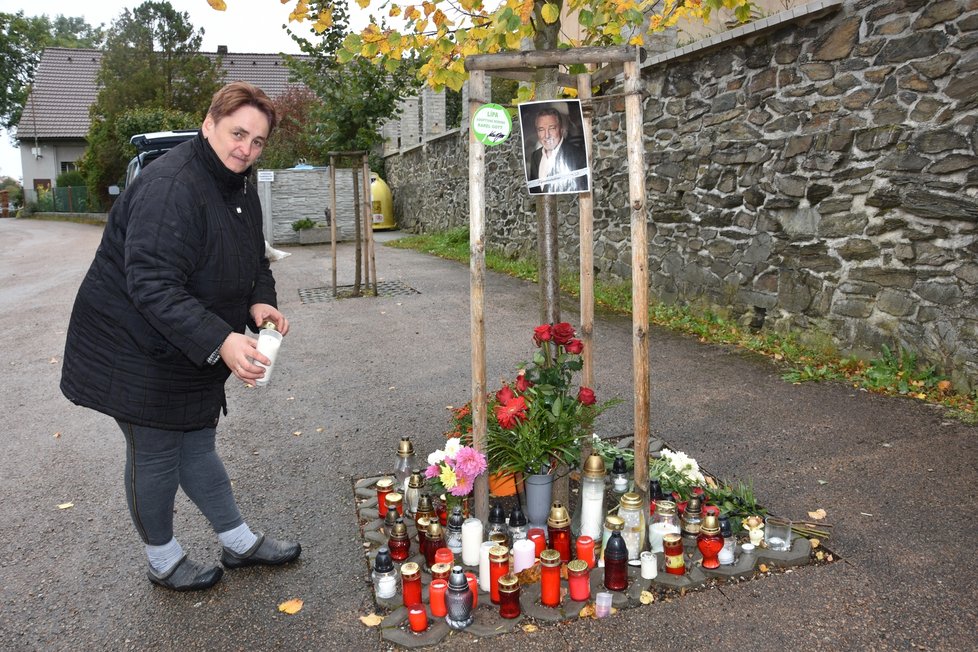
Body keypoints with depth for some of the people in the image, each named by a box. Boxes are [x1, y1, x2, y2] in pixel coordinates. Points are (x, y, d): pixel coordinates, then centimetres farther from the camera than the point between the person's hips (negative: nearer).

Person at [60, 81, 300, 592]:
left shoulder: (241, 189, 4)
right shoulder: (170, 187, -27)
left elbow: (254, 262, 14)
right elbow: (151, 285, -33)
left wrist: (260, 302, -8)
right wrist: (220, 341, -40)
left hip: (192, 352, 9)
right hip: (135, 350, -8)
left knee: (197, 445, 20)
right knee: (155, 454, 6)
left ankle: (239, 543, 32)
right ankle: (163, 562, 28)